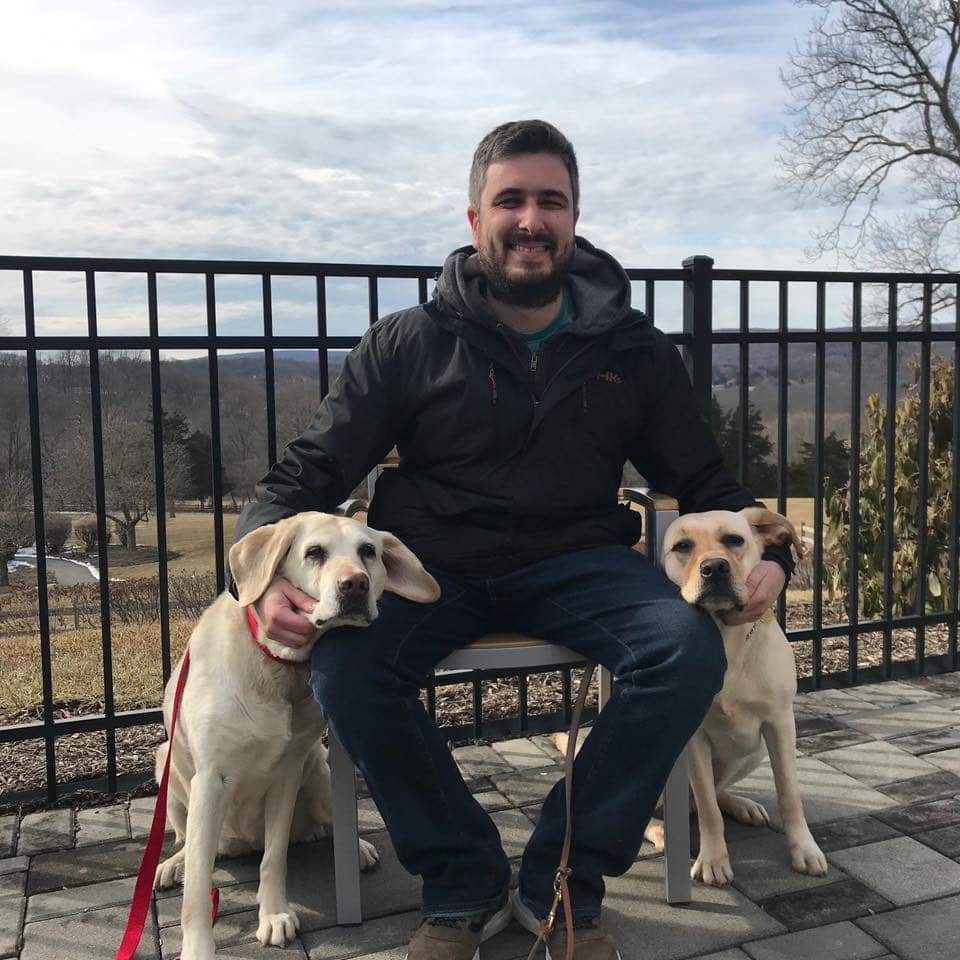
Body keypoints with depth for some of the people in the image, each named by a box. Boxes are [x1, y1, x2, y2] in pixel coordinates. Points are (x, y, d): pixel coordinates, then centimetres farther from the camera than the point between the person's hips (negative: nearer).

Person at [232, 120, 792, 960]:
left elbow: (705, 480, 10)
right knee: (344, 665, -29)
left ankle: (564, 882, -7)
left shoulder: (633, 350, 4)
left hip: (575, 563, 1)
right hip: (433, 565, 0)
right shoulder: (409, 345, 0)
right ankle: (463, 884, -5)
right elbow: (309, 471, 0)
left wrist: (765, 554, -11)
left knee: (691, 651, -27)